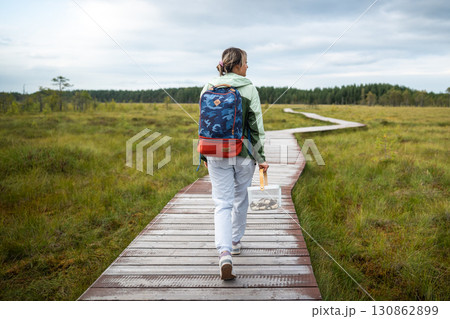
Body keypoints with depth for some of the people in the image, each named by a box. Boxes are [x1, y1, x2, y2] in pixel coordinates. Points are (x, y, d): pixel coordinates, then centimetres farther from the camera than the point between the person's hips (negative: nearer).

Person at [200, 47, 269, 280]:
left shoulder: (209, 88, 3)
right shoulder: (249, 89, -6)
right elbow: (256, 126, -7)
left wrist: (205, 156, 16)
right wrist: (260, 158, 1)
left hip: (217, 154, 1)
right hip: (243, 152, -1)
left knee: (222, 204, 1)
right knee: (240, 198, 20)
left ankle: (224, 253, -16)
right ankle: (235, 241, 36)